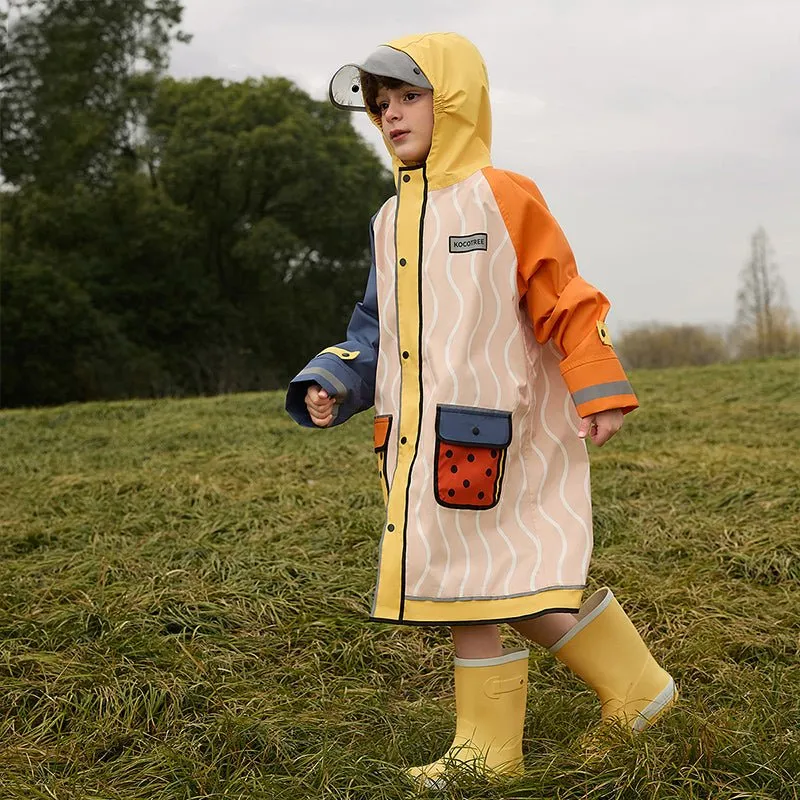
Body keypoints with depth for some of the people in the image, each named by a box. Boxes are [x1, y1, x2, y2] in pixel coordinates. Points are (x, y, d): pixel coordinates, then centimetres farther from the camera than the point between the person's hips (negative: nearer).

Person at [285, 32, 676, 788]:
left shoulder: (502, 197, -4)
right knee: (463, 581, 11)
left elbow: (565, 300, -6)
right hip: (420, 444, 7)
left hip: (491, 436, -7)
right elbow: (376, 327, 19)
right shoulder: (390, 221, 16)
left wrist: (599, 393, -11)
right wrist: (330, 385, 3)